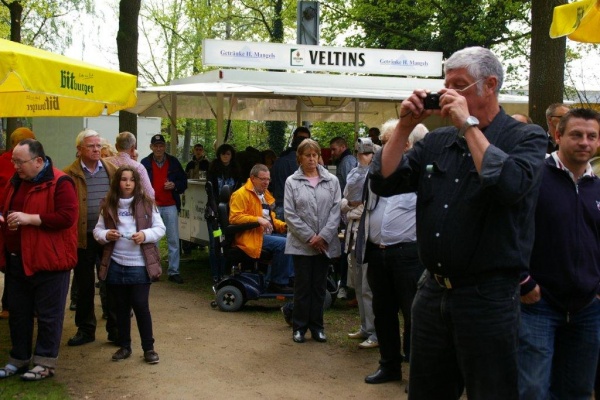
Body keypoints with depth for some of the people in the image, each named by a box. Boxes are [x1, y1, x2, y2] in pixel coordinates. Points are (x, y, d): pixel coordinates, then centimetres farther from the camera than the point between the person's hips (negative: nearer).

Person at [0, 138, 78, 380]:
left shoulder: (60, 183, -13)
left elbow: (67, 217, -22)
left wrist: (29, 219, -23)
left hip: (48, 260, -8)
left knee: (48, 315, 3)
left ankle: (45, 363, 13)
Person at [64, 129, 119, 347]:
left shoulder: (112, 170, 7)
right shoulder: (70, 174, -3)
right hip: (83, 237, -2)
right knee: (84, 285, 10)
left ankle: (115, 328, 19)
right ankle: (85, 329, 23)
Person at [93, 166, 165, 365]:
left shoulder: (146, 203, -2)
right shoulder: (109, 205, 3)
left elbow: (160, 228, -1)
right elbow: (97, 230, 8)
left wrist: (146, 234, -18)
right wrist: (106, 235, -13)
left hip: (140, 265, -3)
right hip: (115, 265, 3)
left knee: (141, 306, -1)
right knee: (122, 307, 13)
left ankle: (149, 348, 10)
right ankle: (124, 346, 25)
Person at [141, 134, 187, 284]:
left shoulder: (173, 162, 6)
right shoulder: (145, 163, 4)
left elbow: (184, 181, 11)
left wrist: (175, 185, -9)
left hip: (170, 206, 1)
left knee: (174, 240, 0)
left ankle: (174, 271, 7)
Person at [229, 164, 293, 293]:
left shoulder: (265, 194, 23)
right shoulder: (241, 194, -6)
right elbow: (234, 217, -16)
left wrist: (284, 225, 12)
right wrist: (257, 219, -24)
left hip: (267, 234, 9)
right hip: (251, 236, -9)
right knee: (283, 244, -26)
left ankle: (290, 278, -3)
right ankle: (278, 283, -16)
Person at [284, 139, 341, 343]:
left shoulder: (332, 180, 3)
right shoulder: (292, 182, 0)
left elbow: (336, 210, -2)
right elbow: (290, 214, -4)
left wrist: (323, 236, -11)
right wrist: (309, 237, -10)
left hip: (325, 243, 2)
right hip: (301, 243, -1)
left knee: (319, 286, 9)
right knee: (302, 286, 4)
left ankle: (316, 326, 19)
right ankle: (299, 327, 14)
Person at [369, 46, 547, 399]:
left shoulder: (526, 138, -5)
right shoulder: (437, 141, 10)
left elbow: (511, 185, -25)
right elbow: (384, 182, 6)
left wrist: (469, 125, -17)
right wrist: (406, 125, -3)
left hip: (487, 297, -5)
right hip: (432, 292, 6)